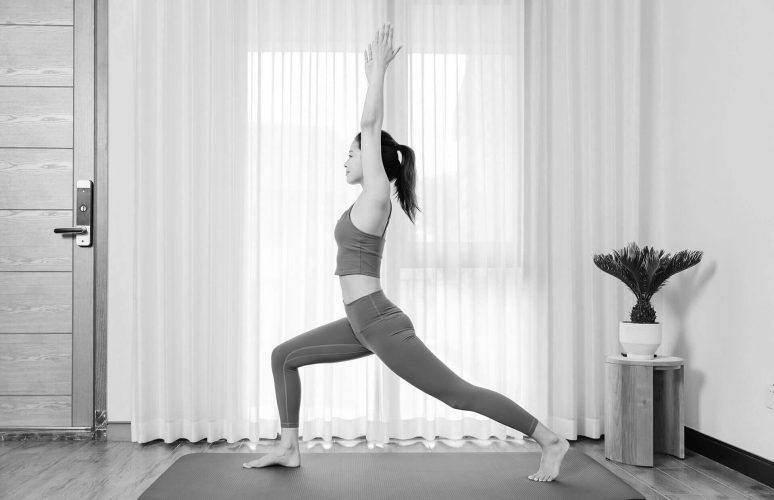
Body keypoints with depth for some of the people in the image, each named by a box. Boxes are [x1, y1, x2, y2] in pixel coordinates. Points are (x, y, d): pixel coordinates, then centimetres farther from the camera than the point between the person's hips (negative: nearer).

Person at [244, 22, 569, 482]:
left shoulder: (377, 195, -9)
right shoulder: (371, 198, 14)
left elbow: (371, 125, -13)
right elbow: (373, 128, 20)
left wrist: (379, 69, -6)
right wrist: (374, 75, 27)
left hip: (381, 324, -10)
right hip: (364, 325, 10)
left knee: (458, 393, -5)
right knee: (284, 355, 13)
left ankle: (551, 441, 4)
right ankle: (289, 448, 18)